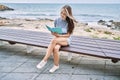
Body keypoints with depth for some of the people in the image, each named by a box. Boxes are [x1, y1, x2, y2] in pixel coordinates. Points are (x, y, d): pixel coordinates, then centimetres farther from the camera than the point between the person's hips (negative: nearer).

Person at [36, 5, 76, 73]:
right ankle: (56, 65, -15)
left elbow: (68, 35, -8)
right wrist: (54, 33, -12)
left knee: (54, 40, -34)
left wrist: (59, 35, -22)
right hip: (57, 39, 3)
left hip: (66, 40, -3)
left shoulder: (70, 22, -8)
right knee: (55, 48, -34)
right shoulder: (57, 20, 2)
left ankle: (45, 60, -26)